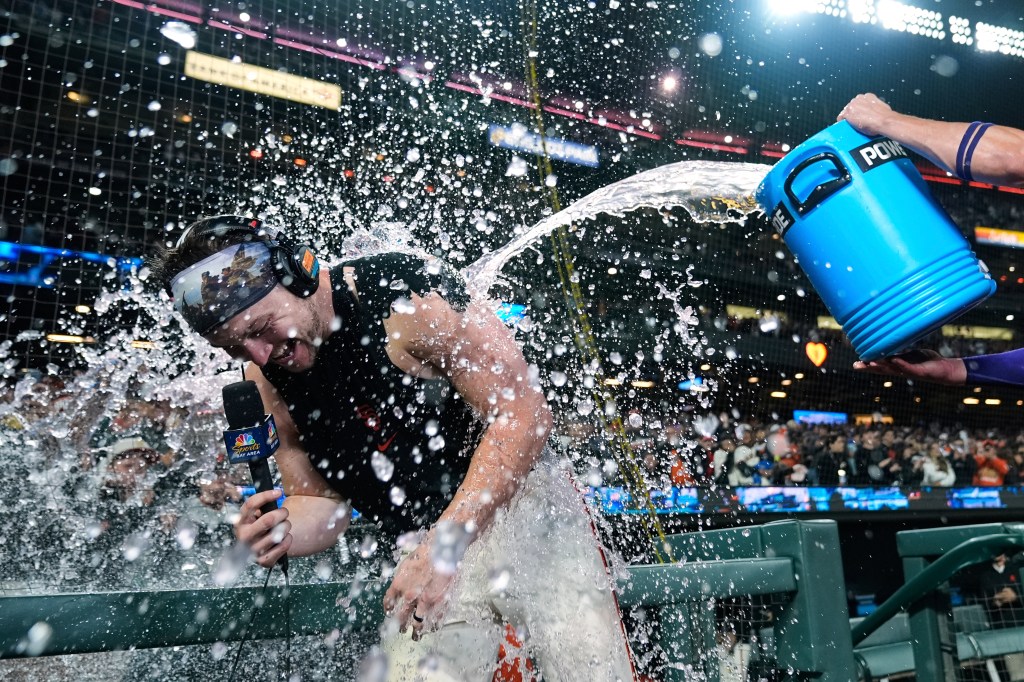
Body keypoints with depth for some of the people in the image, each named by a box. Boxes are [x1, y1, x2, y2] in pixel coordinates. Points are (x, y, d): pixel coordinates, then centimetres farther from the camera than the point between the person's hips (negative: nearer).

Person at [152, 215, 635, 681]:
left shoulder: (407, 295, -19)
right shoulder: (265, 381, 0)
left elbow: (524, 415, -20)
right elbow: (322, 503, 9)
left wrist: (447, 542, -23)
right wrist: (282, 533, -15)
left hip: (525, 505, -4)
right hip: (425, 551, 5)